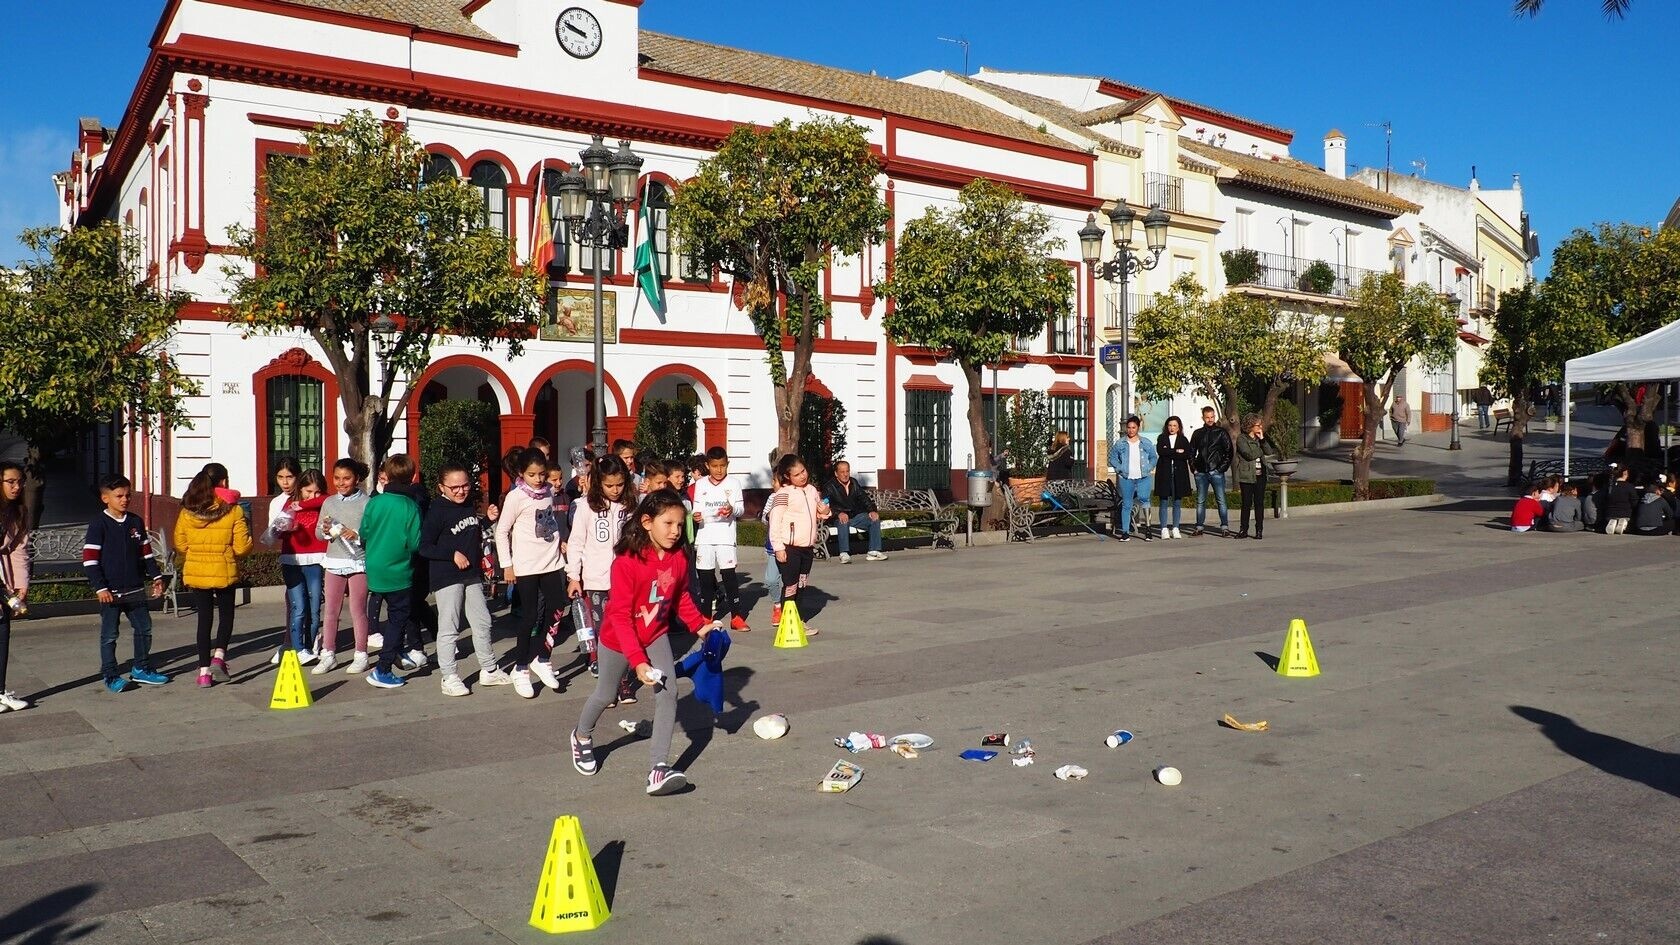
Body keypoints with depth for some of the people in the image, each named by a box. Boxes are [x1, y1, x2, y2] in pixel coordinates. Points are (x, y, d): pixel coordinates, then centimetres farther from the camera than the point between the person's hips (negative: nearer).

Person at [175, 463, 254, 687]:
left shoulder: (187, 511, -3)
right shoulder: (233, 511, -11)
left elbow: (179, 544, 2)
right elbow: (242, 546, -11)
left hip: (196, 571, 3)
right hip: (224, 571, -3)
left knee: (204, 618, 11)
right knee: (226, 614, 16)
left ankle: (204, 671, 10)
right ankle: (219, 656, -3)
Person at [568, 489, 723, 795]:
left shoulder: (678, 560, -13)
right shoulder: (626, 561, -29)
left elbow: (682, 598, 7)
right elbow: (620, 615, -28)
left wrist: (700, 625, -8)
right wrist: (637, 660, -33)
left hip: (656, 635, 4)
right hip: (618, 638, -4)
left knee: (668, 693, -14)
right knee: (605, 695, 16)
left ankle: (660, 769, -12)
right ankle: (582, 736, 49)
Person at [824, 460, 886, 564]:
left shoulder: (854, 483, 14)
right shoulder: (830, 487, -4)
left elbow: (864, 498, 11)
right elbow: (827, 505, -16)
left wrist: (873, 510, -9)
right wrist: (839, 513, -34)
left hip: (856, 515, 5)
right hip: (839, 517, -5)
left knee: (875, 518, -16)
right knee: (843, 522, -38)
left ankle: (874, 551, -17)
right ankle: (844, 554, -36)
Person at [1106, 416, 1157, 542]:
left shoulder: (1146, 443, 9)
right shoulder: (1119, 443, 6)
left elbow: (1153, 458, 18)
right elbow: (1112, 457, 11)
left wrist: (1149, 468, 3)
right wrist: (1120, 469, -1)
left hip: (1143, 477, 0)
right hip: (1126, 478, 0)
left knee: (1144, 499, -20)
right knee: (1126, 505, 1)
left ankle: (1144, 523, -8)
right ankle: (1125, 532, 5)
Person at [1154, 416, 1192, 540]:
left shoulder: (1183, 440, 10)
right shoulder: (1161, 438, 9)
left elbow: (1187, 455, -5)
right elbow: (1160, 451, -9)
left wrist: (1169, 453, -9)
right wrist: (1176, 452, -9)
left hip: (1179, 473, 1)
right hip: (1164, 473, -1)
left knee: (1177, 502, 3)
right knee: (1164, 502, -2)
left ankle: (1175, 529, 9)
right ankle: (1164, 529, 2)